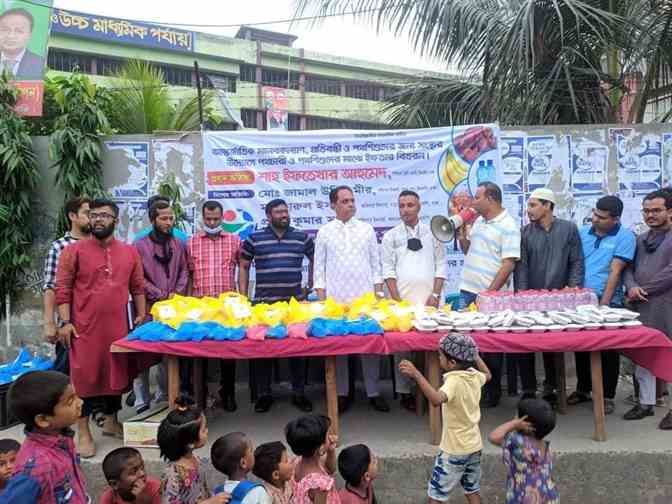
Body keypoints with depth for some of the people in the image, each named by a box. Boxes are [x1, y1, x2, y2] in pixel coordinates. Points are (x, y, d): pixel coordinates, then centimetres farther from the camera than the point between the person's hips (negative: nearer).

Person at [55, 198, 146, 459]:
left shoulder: (130, 252, 7)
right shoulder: (74, 251, -3)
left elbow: (137, 287, 12)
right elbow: (62, 289, -4)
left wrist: (141, 315, 8)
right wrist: (65, 322, -10)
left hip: (118, 327, 4)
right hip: (85, 327, -3)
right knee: (84, 376, 1)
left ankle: (111, 421, 29)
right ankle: (84, 432, 12)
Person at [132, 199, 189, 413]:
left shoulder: (179, 245, 11)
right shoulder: (140, 245, -2)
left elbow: (184, 271, 12)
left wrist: (177, 293, -4)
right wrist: (162, 295, -10)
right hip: (149, 308, -3)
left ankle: (164, 396, 22)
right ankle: (142, 402, 6)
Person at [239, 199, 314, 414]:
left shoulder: (302, 238, 6)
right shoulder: (254, 239, 2)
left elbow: (314, 260, 19)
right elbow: (244, 267, 9)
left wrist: (310, 286, 13)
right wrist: (243, 296, 3)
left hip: (295, 301, 1)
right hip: (263, 302, -1)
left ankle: (299, 393, 20)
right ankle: (264, 394, 18)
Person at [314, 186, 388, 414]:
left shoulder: (367, 229, 7)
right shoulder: (324, 232, 4)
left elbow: (375, 264, 8)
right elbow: (319, 268, 3)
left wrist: (379, 294, 1)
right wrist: (322, 299, -3)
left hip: (365, 298, 1)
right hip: (335, 299, -1)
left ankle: (373, 392, 15)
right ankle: (342, 393, 16)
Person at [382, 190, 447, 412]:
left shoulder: (432, 233, 10)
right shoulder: (391, 236, 8)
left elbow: (441, 265, 7)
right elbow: (388, 270, 2)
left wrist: (435, 295, -3)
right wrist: (397, 300, -6)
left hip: (429, 300, 1)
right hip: (402, 300, -1)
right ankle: (405, 392, 8)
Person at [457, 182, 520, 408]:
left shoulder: (508, 226, -10)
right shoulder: (478, 222, 13)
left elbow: (509, 264, -16)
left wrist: (489, 293, -19)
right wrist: (461, 234, 5)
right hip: (468, 291, 7)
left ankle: (492, 392, 19)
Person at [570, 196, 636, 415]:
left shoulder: (625, 237, -6)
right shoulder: (583, 232, 7)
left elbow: (615, 272, -12)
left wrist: (603, 304, -16)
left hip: (607, 302, -4)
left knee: (608, 351, 5)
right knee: (581, 347, 13)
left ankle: (607, 396, 17)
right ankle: (583, 389, 28)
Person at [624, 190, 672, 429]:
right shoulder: (641, 239, 17)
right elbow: (629, 267, 14)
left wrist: (643, 291, -10)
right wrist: (631, 286, -7)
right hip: (642, 308, 6)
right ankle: (646, 403, 23)